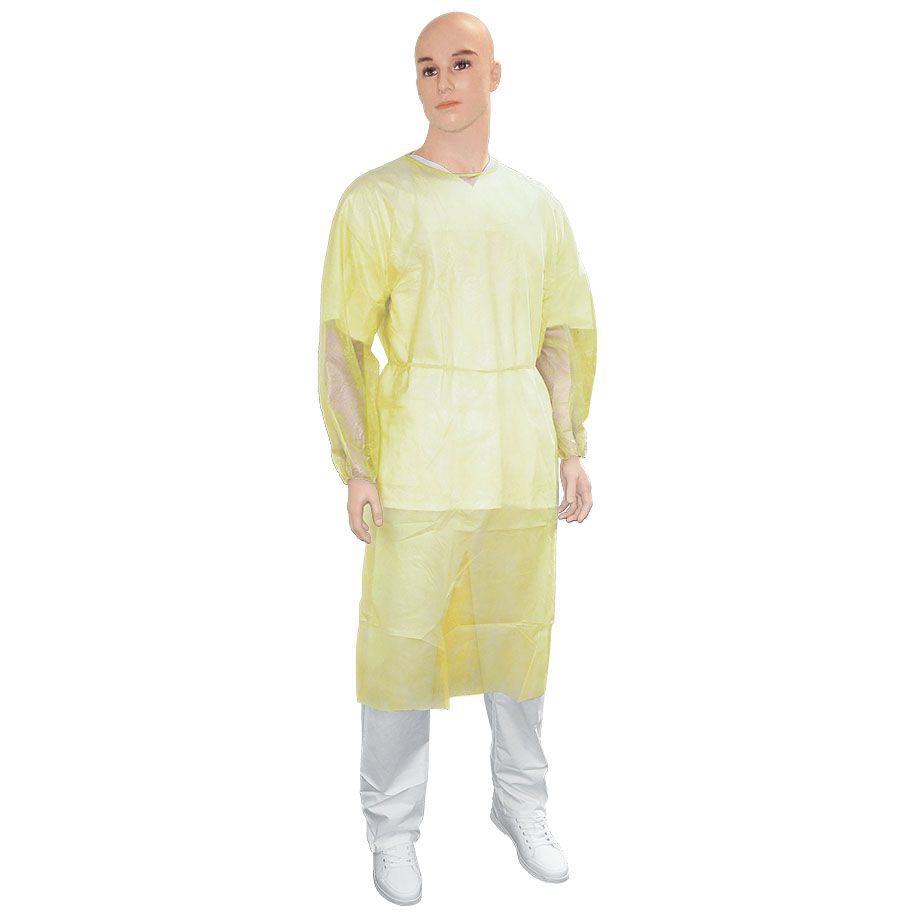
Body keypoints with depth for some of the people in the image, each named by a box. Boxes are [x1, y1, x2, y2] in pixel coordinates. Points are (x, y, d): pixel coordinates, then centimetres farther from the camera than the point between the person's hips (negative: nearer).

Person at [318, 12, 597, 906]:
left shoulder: (536, 204, 10)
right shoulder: (376, 198, -2)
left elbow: (564, 332, 13)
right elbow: (342, 338, -5)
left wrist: (573, 450, 8)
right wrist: (355, 468, -11)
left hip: (521, 463, 4)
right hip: (417, 461, -3)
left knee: (517, 630, 13)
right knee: (401, 639, 2)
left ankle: (521, 804, 32)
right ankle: (392, 826, 20)